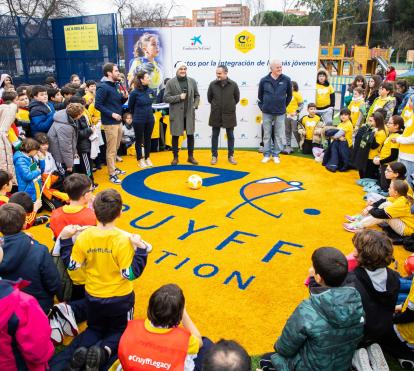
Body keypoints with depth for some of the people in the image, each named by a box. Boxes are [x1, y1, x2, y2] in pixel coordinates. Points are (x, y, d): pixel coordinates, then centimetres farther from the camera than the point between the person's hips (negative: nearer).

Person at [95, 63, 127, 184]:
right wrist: (111, 114, -21)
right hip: (110, 123, -8)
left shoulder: (116, 85, 11)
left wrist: (125, 97, -1)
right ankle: (112, 174, 5)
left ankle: (113, 168, 34)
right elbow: (98, 105, -17)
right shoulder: (103, 87, -14)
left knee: (116, 148, 19)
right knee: (111, 150, -2)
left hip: (118, 122, 8)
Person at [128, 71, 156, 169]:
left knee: (148, 139, 15)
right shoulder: (135, 92, -15)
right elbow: (130, 106, 0)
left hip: (150, 119, 4)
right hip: (138, 120, -4)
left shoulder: (151, 91, -2)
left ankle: (147, 158, 29)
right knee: (139, 140, 9)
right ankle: (140, 159, 22)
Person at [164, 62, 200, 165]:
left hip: (189, 113, 3)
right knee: (175, 136, 5)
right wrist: (179, 97, -17)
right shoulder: (170, 82, -5)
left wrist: (195, 105, -4)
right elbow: (166, 98, -8)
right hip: (176, 114, -2)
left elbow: (197, 96, 13)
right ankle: (175, 157, 18)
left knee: (190, 135, 8)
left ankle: (190, 156, 21)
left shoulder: (192, 81, 5)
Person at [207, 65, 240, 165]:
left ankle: (231, 156, 20)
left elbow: (237, 98, 7)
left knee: (230, 136, 9)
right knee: (215, 136, 8)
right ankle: (214, 156, 19)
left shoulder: (233, 84, -7)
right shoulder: (212, 84, -5)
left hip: (229, 115, 0)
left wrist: (230, 106, 12)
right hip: (216, 115, 1)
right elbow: (209, 97, 9)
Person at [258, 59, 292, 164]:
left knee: (279, 135, 5)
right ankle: (266, 154, 18)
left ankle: (276, 155, 17)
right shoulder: (264, 80, -4)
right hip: (267, 112, 0)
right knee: (267, 135, 8)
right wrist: (262, 107, 10)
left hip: (280, 113, 0)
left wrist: (284, 106, 13)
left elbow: (289, 95, 10)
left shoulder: (286, 80, -4)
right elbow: (260, 95, 11)